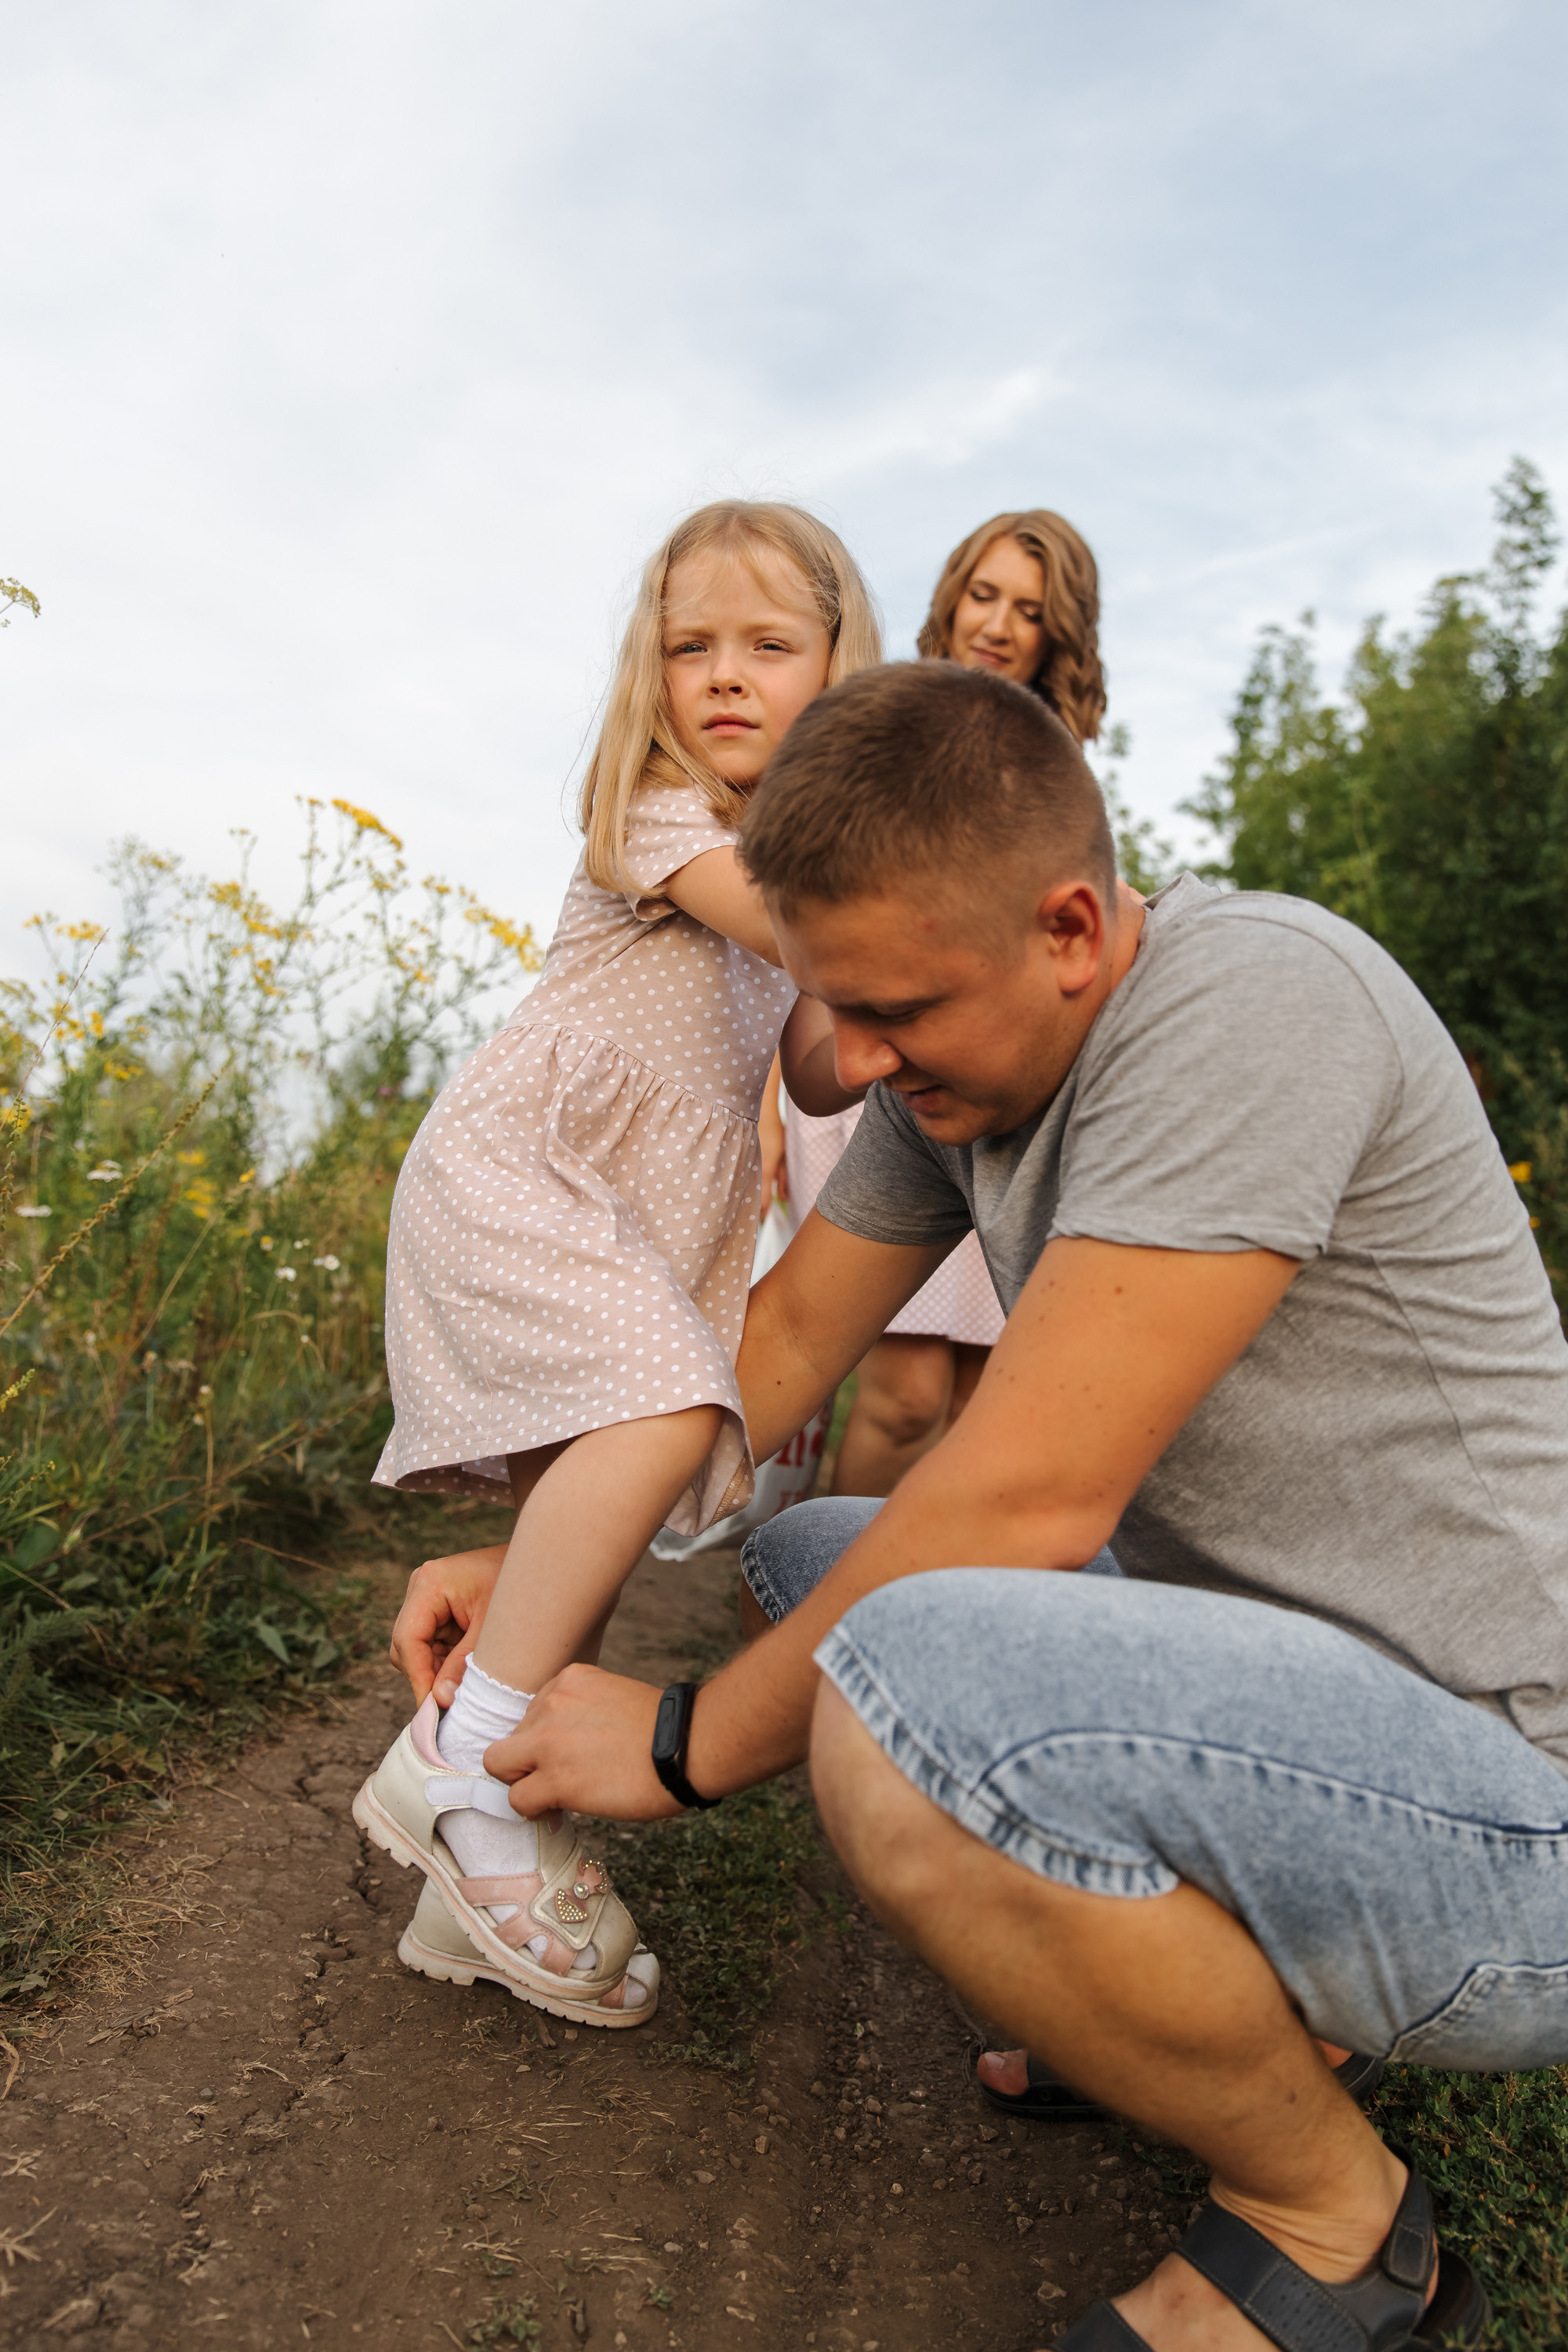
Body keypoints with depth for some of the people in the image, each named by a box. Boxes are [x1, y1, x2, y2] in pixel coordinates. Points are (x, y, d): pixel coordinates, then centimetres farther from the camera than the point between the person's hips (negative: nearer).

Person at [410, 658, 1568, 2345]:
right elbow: (783, 1343, 10)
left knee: (899, 1698, -33)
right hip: (1277, 1695, 9)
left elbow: (1027, 1499, -27)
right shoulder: (957, 1057, 3)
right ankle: (1247, 2010, 15)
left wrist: (682, 1744, -14)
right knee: (807, 1561, 12)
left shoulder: (1251, 1000, -24)